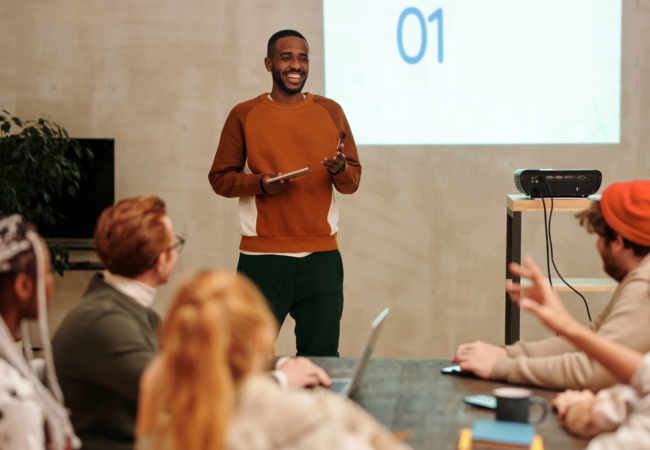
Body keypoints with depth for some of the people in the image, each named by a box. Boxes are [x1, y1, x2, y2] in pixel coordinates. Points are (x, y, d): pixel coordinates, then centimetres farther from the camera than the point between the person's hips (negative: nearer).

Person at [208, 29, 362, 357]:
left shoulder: (330, 112, 11)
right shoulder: (244, 115, 4)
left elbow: (353, 180, 12)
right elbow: (220, 178, 5)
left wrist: (339, 170, -11)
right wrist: (261, 183, -12)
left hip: (322, 256, 2)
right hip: (262, 258, -2)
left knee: (322, 357, 2)